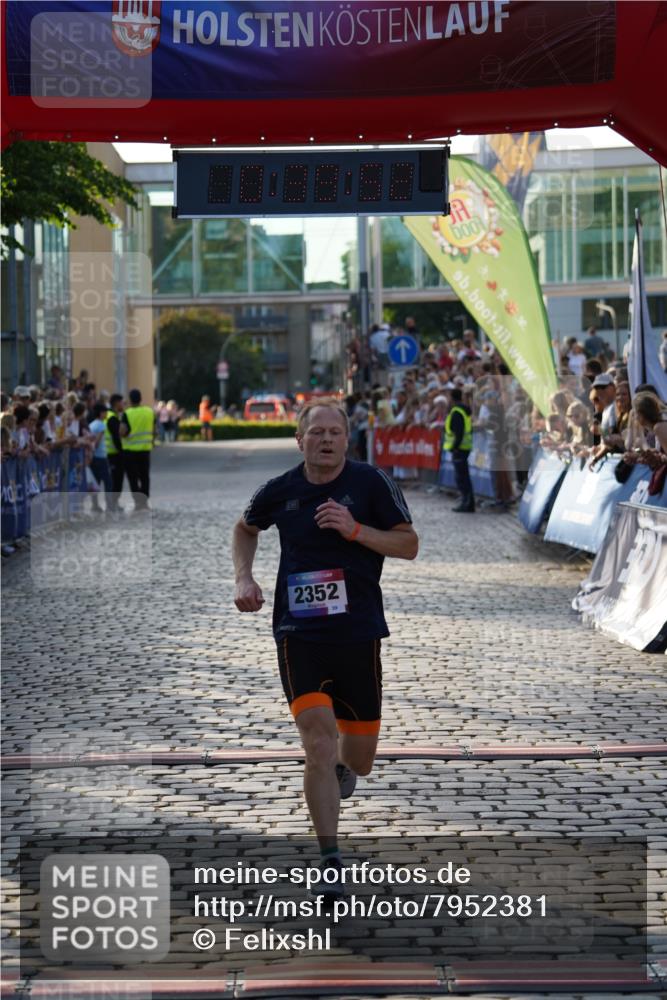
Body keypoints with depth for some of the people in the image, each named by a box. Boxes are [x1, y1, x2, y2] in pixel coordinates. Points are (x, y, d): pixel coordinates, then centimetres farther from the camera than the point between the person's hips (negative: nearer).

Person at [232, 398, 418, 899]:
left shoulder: (371, 482, -3)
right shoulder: (280, 491, 3)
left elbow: (409, 544, -3)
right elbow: (245, 530, 22)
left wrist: (355, 529, -17)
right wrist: (244, 577, 6)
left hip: (359, 634, 0)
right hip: (298, 636, 0)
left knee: (358, 760, 10)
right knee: (319, 744, -16)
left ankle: (342, 767, 49)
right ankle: (331, 862, -10)